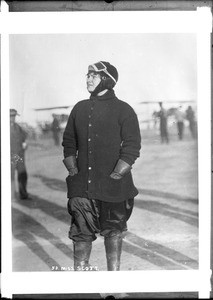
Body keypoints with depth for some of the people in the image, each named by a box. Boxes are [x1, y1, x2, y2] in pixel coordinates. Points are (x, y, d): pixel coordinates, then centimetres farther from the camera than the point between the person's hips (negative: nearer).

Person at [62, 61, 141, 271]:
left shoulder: (123, 110, -3)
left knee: (113, 232, 8)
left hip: (113, 186, -3)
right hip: (82, 185, 3)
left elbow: (132, 147, -7)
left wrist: (116, 175, -12)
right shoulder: (80, 108, 10)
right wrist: (73, 171, 5)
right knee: (81, 232, 4)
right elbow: (68, 142, 15)